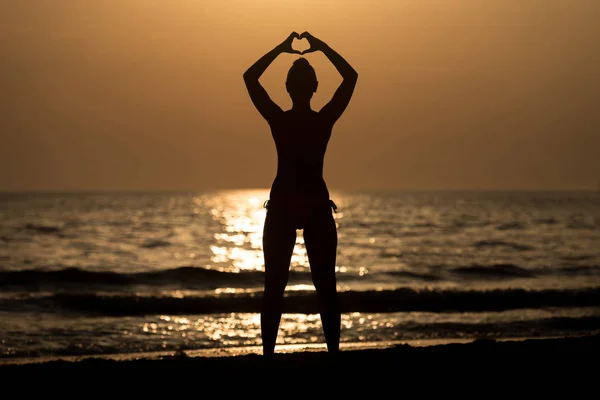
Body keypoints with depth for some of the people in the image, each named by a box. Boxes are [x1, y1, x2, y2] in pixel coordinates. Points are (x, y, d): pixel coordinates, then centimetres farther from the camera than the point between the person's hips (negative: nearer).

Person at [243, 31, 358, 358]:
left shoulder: (278, 120, -8)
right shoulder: (326, 120, -7)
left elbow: (250, 78, 4)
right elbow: (351, 77, 5)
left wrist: (280, 49, 6)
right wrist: (322, 48, 7)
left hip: (281, 207, 0)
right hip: (317, 206, 0)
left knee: (274, 287, 4)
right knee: (325, 286, 5)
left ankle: (268, 353, 1)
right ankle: (333, 352, 3)